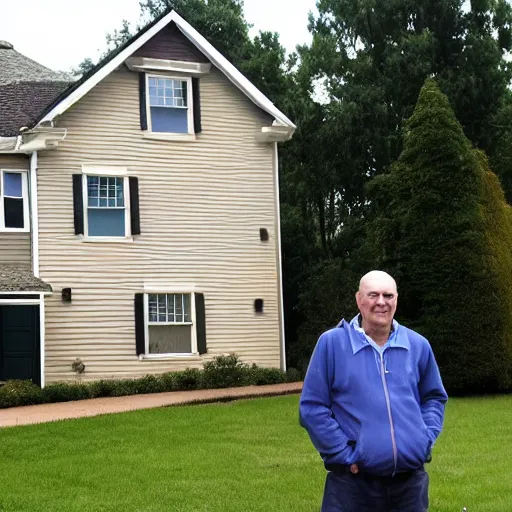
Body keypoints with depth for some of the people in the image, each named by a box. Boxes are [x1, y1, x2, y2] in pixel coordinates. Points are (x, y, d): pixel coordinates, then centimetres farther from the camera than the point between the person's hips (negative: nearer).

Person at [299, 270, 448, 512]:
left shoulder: (418, 345, 7)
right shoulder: (331, 343, -4)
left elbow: (434, 397, 19)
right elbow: (312, 407, -4)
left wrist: (425, 439, 3)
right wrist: (344, 454, -9)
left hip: (410, 480, 3)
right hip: (353, 481, -3)